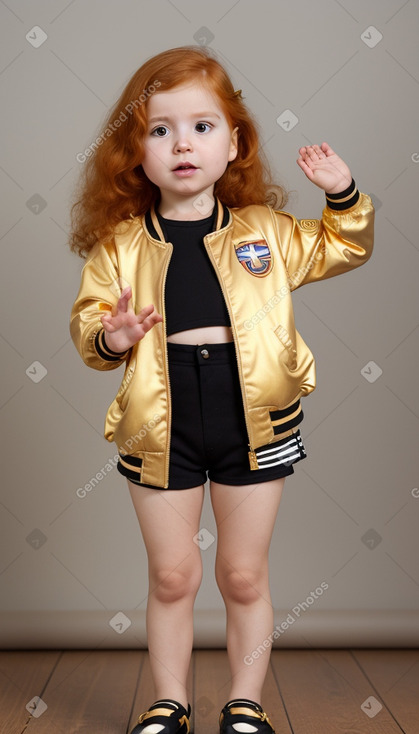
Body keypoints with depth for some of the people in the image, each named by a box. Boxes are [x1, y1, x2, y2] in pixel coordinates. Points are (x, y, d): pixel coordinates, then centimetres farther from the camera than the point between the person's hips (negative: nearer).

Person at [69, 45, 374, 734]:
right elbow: (87, 320, 5)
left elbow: (342, 248, 17)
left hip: (252, 418, 1)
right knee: (172, 576, 11)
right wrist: (109, 336, -17)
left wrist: (343, 195, 1)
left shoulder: (264, 230, 5)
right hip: (162, 423, 0)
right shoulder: (120, 244, 1)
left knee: (244, 576, 12)